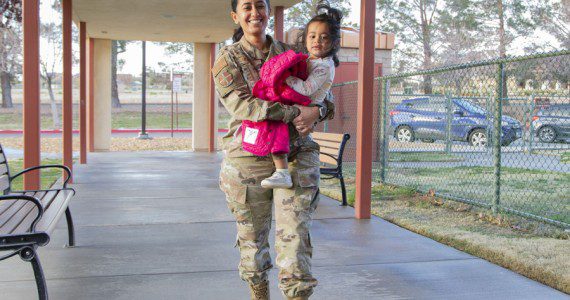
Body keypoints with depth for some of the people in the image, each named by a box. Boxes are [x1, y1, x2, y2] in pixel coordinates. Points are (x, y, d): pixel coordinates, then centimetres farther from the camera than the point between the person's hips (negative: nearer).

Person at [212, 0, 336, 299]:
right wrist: (294, 113, -22)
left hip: (296, 156, 1)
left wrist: (317, 111, -12)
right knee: (252, 237, 11)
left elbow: (324, 99, 14)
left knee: (294, 237, -7)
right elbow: (240, 104, -13)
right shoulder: (227, 58, 4)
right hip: (248, 159, -1)